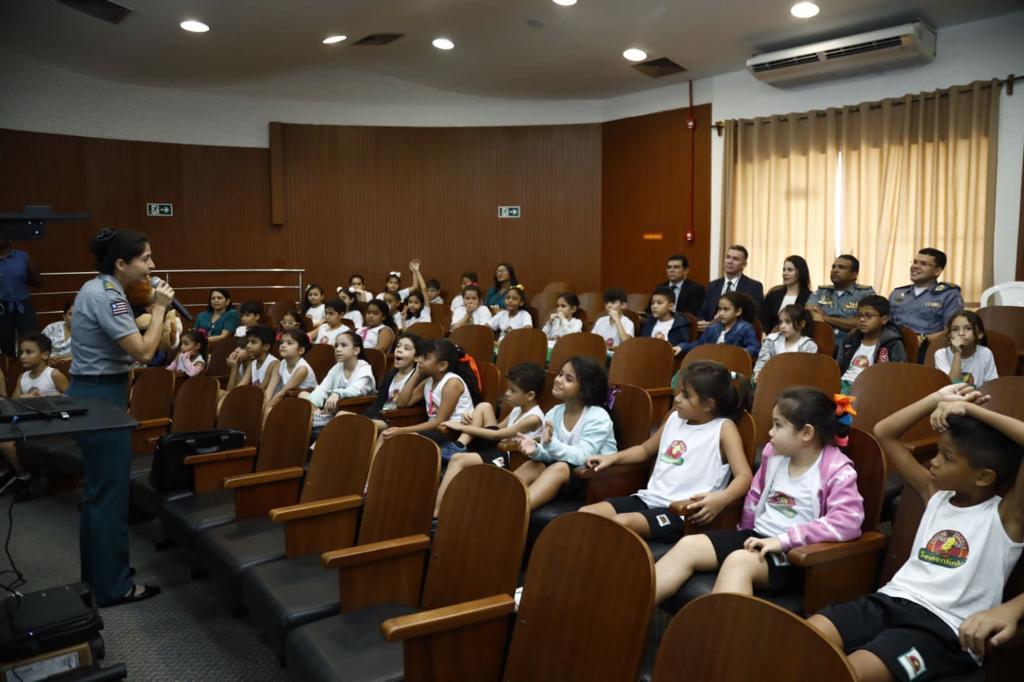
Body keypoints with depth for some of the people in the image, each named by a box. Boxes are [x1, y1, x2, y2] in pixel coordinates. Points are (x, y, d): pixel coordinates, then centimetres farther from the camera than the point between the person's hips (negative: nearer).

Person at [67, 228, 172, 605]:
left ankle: (94, 571, 32)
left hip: (91, 392, 11)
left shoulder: (97, 288, 11)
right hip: (101, 397, -11)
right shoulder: (106, 297, -21)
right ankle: (113, 586, 8)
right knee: (111, 492, -3)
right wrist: (159, 308, -15)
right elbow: (144, 351, -24)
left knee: (97, 487, 19)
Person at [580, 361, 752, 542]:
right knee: (585, 515, -13)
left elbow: (745, 476, -12)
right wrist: (613, 458, 17)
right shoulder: (674, 419, 15)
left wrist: (721, 499, -33)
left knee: (621, 522, -32)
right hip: (649, 498, 7)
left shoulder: (724, 428, -2)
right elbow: (646, 449, 32)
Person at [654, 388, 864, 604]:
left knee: (738, 561, -35)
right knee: (689, 545, -14)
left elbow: (848, 521, -25)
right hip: (758, 536, 7)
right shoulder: (773, 454, 8)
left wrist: (783, 540, -27)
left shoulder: (837, 471, -10)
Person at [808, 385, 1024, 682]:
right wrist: (938, 399, 13)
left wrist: (972, 409, -14)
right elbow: (884, 433, 21)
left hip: (944, 627, -5)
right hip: (891, 600, 6)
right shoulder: (936, 494, 16)